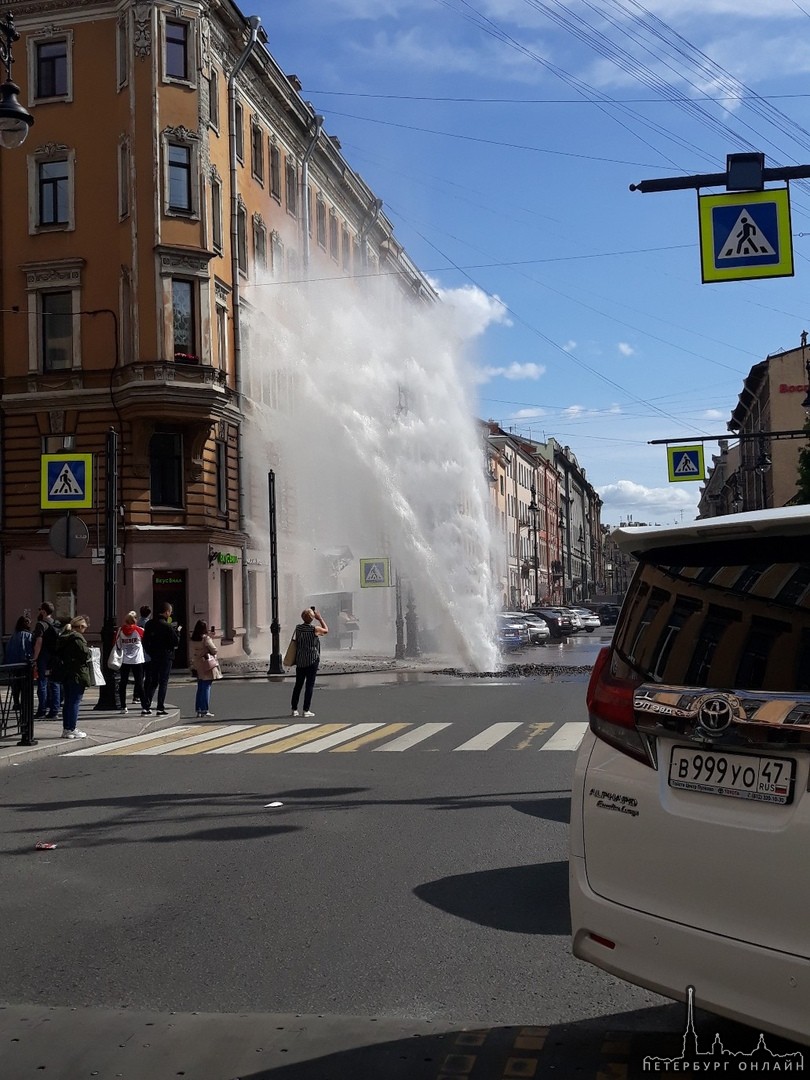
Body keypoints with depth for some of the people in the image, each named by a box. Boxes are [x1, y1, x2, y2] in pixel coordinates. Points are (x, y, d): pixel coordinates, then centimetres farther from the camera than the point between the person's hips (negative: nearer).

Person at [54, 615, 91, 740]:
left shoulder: (63, 637, 12)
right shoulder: (77, 638, -16)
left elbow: (57, 654, 14)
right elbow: (85, 653, -19)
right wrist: (89, 650, 0)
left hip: (66, 673, 9)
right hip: (77, 674, -9)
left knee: (67, 701, 13)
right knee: (75, 701, -3)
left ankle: (66, 729, 18)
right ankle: (72, 729, -1)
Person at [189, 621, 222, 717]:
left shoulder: (193, 640, 6)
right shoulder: (206, 638, -14)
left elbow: (193, 653, 11)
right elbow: (214, 650, -10)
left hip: (198, 667, 6)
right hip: (207, 666, -6)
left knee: (200, 688, 12)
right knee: (207, 688, -3)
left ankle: (199, 710, 13)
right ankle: (205, 710, -4)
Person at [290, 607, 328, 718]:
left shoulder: (298, 628, 1)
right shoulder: (315, 629, -12)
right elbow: (326, 630, 6)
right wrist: (320, 618, 9)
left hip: (300, 661, 5)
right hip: (312, 660, -5)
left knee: (298, 685, 11)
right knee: (309, 685, 0)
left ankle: (294, 709, 12)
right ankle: (306, 710, -2)